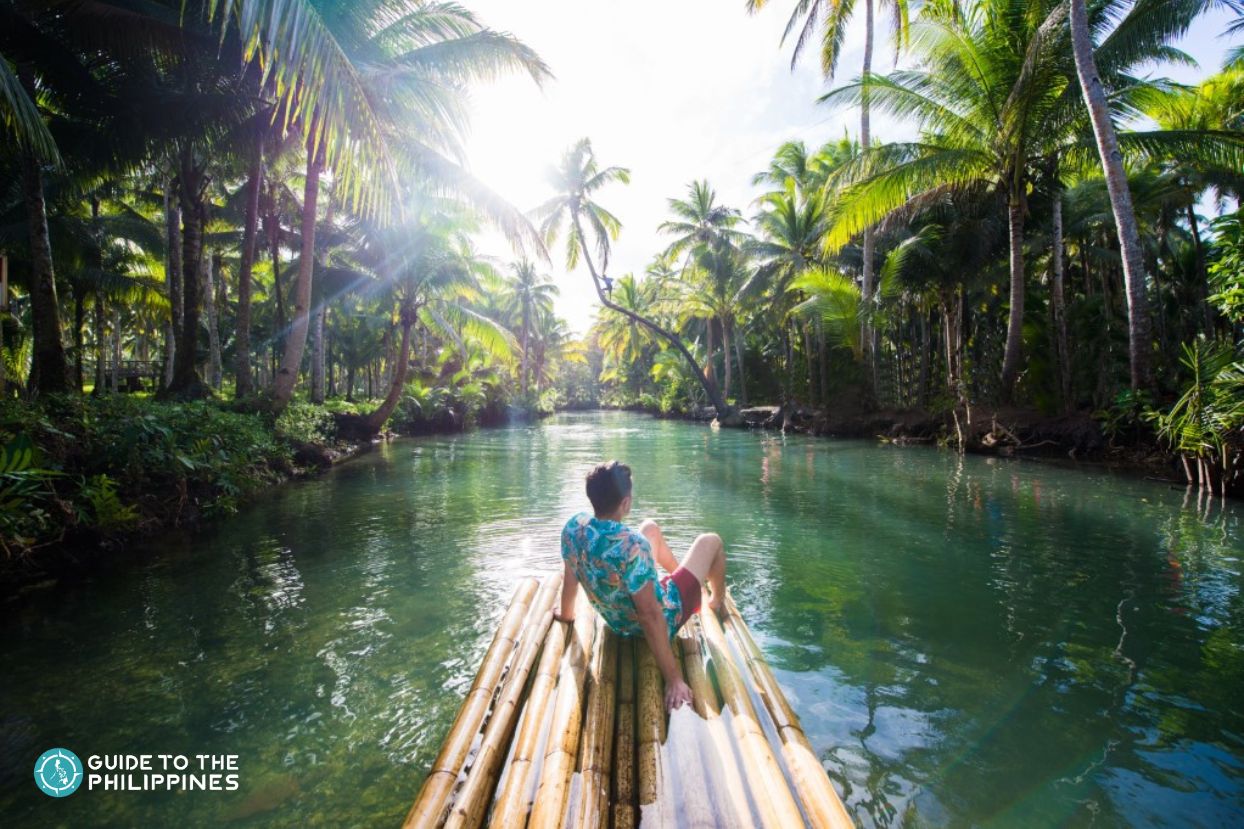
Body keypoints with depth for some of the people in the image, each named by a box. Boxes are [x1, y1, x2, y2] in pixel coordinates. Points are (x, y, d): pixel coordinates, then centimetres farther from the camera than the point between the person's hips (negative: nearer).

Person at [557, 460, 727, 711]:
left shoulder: (573, 527, -19)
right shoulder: (631, 546, -40)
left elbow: (570, 577, -2)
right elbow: (651, 616, -36)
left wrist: (566, 615, 17)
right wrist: (674, 679, -27)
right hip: (662, 620, -6)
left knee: (651, 527, 23)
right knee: (711, 541, 11)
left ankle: (678, 573, 52)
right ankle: (718, 603, 43)